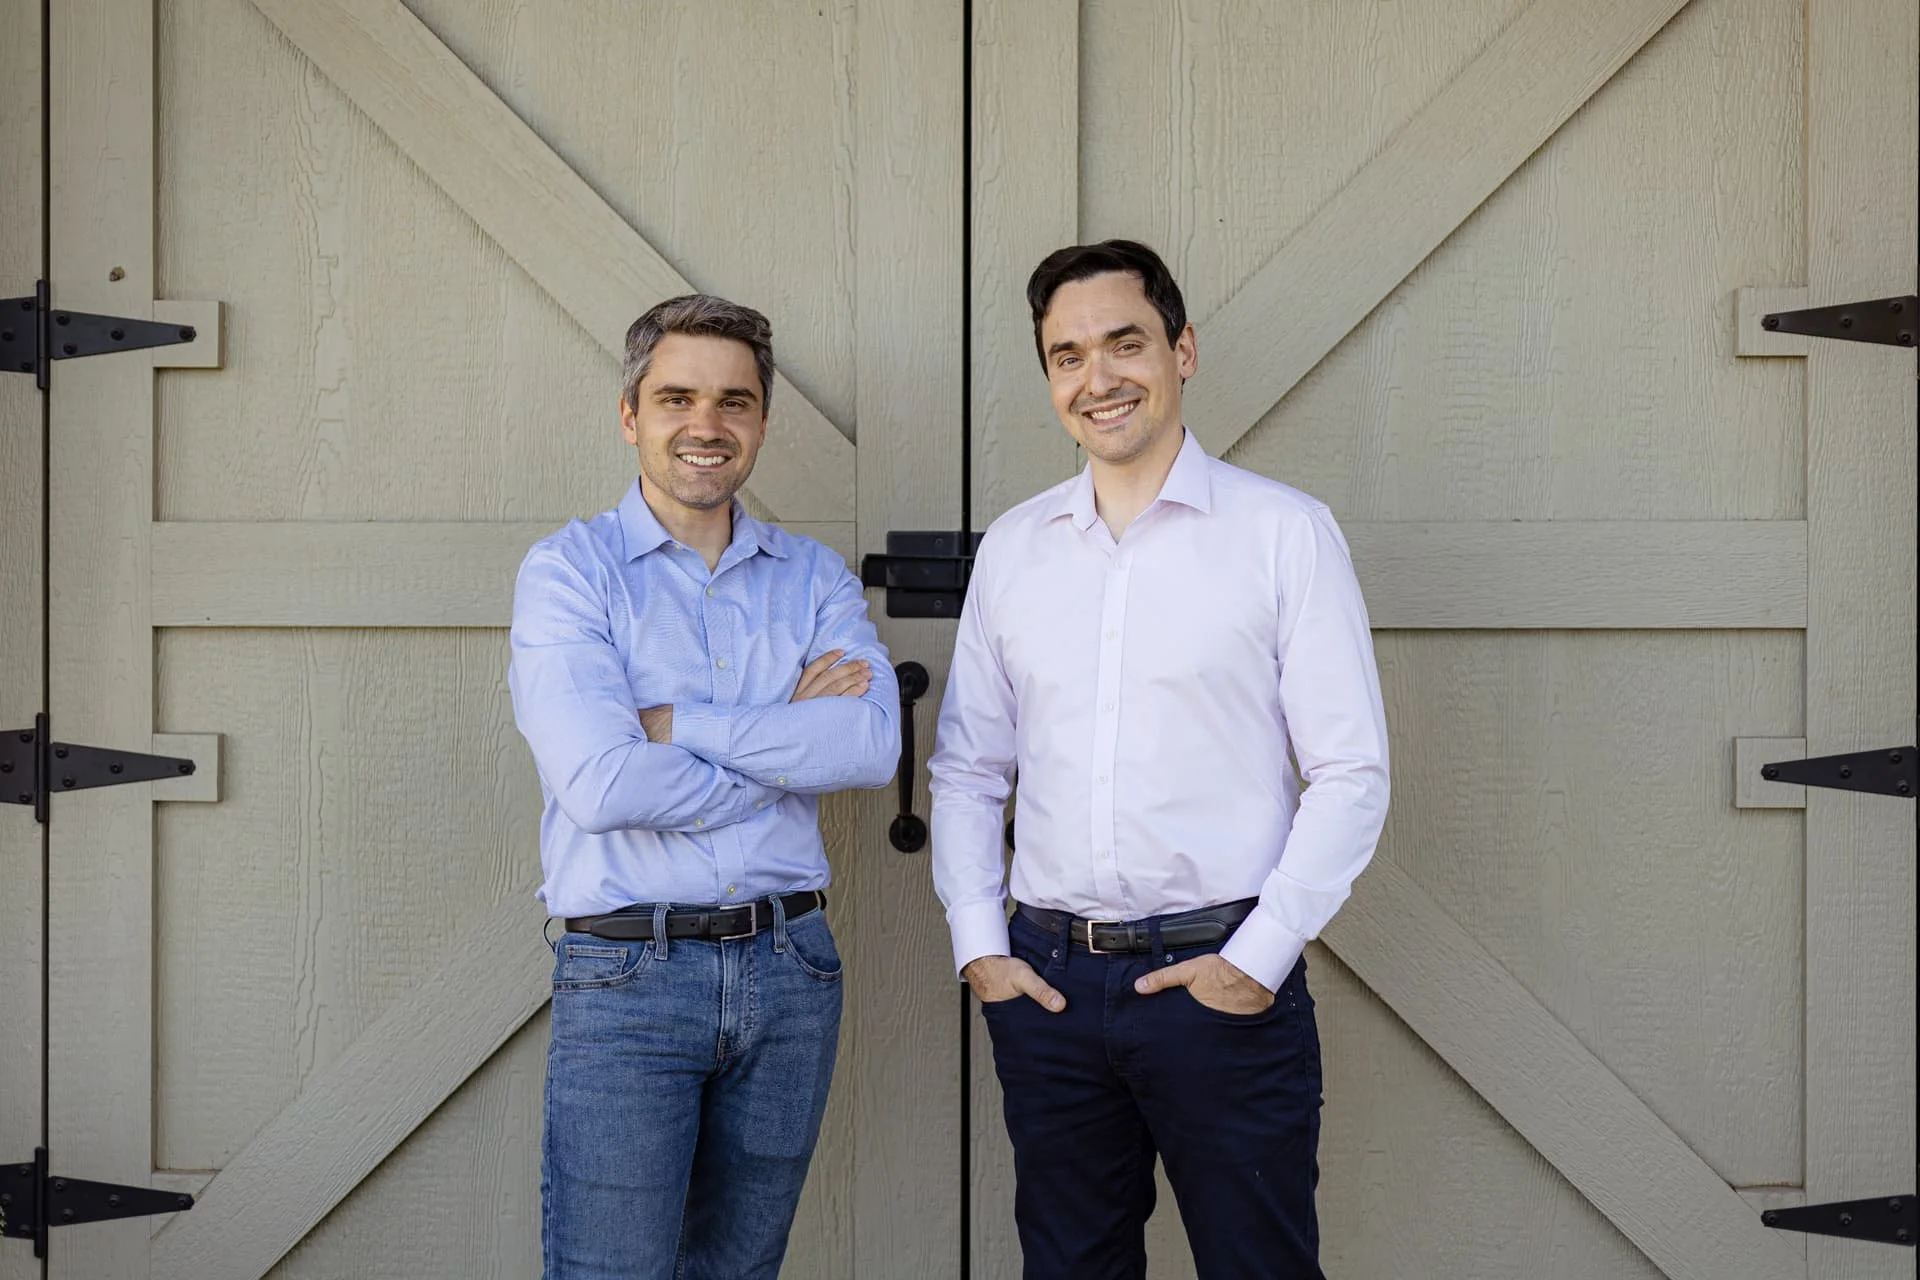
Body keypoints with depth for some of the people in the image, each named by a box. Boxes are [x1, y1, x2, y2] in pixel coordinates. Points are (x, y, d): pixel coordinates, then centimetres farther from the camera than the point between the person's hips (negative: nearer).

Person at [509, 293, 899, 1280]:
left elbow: (874, 743, -10)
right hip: (626, 975, -4)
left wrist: (672, 722, -13)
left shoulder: (814, 578, 9)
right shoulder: (570, 569, -2)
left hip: (789, 970, 4)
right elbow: (600, 782, -17)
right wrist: (790, 741, -7)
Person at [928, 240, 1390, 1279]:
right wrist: (978, 945, 4)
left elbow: (1350, 772, -5)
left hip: (1222, 980, -3)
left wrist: (1262, 955, -11)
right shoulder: (1012, 547, 9)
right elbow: (966, 769, 14)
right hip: (1044, 984, 4)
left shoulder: (1283, 531, -3)